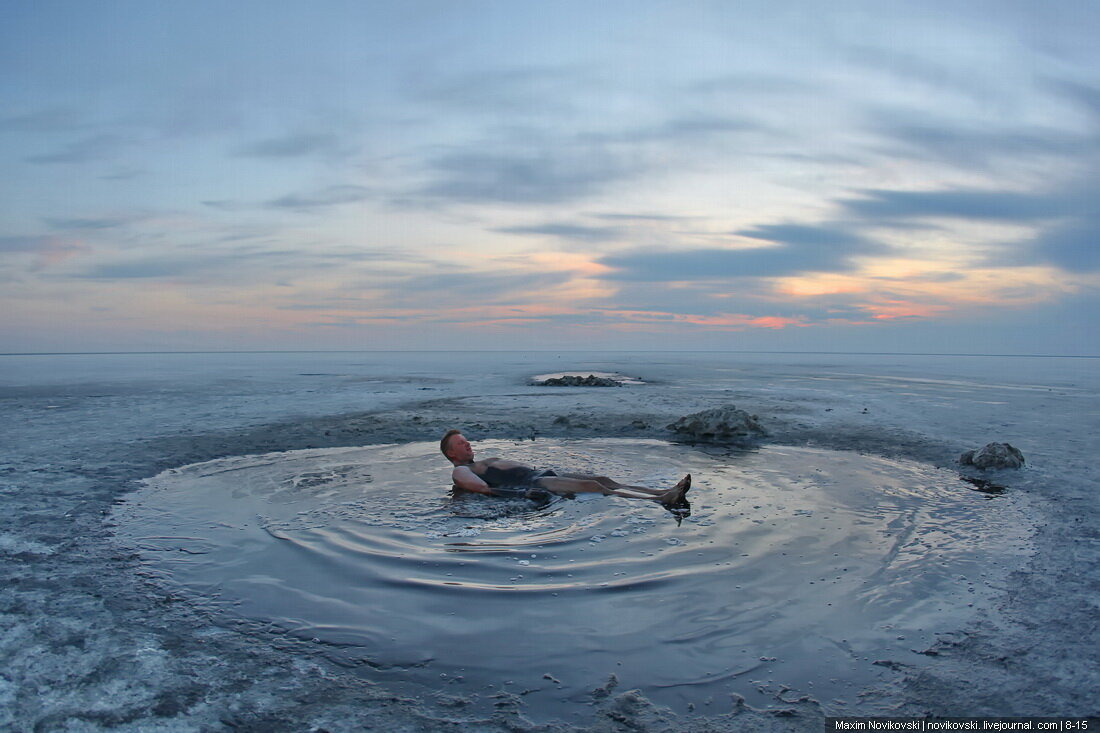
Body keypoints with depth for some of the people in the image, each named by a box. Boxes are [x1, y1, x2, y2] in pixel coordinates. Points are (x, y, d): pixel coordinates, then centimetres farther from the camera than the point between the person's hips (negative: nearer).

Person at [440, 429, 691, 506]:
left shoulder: (488, 461, 34)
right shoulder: (460, 472, 6)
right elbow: (482, 488, -14)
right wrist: (518, 494, -24)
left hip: (540, 474, 9)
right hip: (530, 485, -9)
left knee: (603, 480, -10)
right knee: (592, 486, -23)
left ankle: (665, 492, -21)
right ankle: (660, 500, -33)